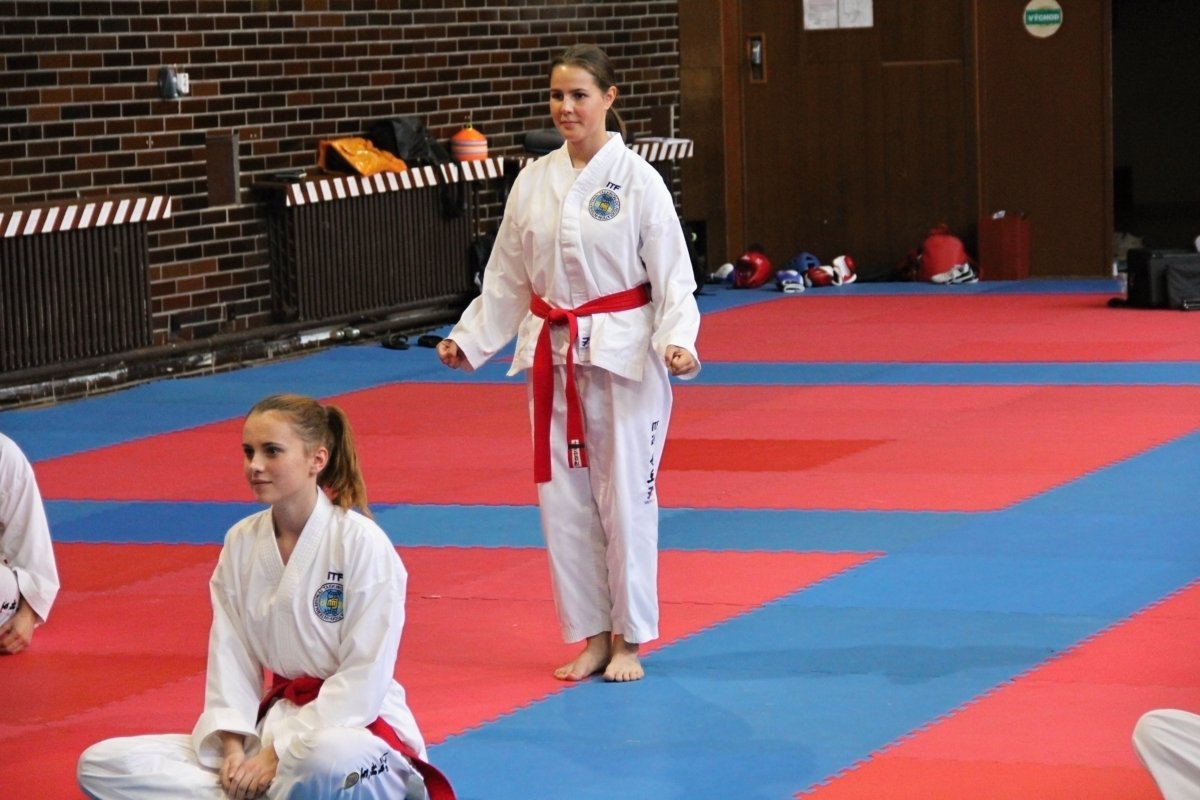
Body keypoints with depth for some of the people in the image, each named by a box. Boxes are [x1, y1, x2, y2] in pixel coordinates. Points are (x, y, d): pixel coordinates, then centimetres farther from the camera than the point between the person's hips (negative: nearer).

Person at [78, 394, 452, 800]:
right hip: (274, 718, 6)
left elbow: (364, 676, -14)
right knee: (100, 765, -8)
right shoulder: (240, 544, 5)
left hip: (352, 725, -6)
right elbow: (230, 657, 5)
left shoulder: (362, 544, -12)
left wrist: (280, 754, -16)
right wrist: (233, 747, -11)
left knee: (329, 760, -46)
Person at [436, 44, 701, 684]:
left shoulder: (636, 179, -8)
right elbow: (507, 277, 12)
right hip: (552, 355, 5)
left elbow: (672, 275, -8)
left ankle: (628, 638, 15)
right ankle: (591, 636, 21)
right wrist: (470, 339, 6)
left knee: (625, 493, 1)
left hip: (622, 354, -5)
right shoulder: (534, 181, 5)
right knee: (563, 497, 8)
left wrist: (676, 341, -22)